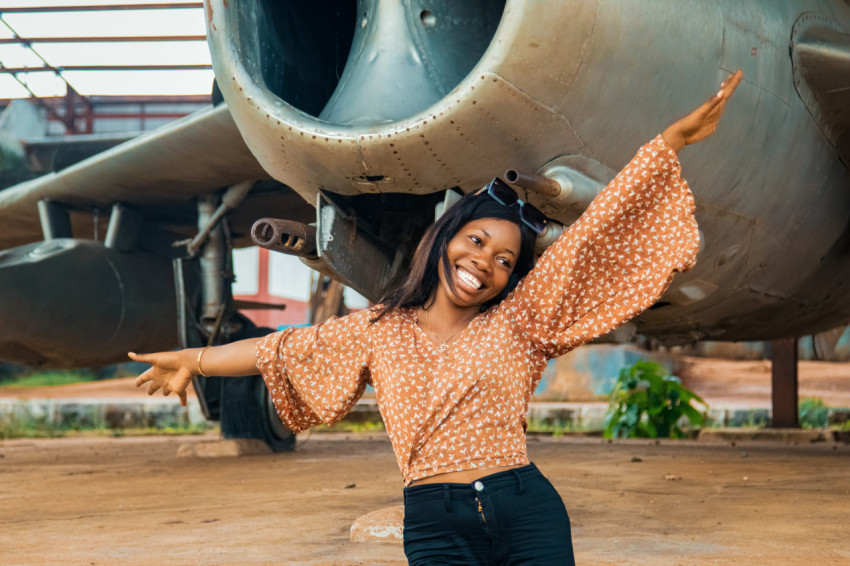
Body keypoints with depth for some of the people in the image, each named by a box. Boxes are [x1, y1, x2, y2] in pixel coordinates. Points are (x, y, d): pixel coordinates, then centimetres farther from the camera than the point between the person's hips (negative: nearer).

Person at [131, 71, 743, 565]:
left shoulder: (515, 321, 6)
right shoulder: (379, 330, 11)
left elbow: (594, 229, 2)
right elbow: (287, 349, 21)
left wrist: (674, 138, 0)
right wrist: (194, 359, 30)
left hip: (528, 511, 0)